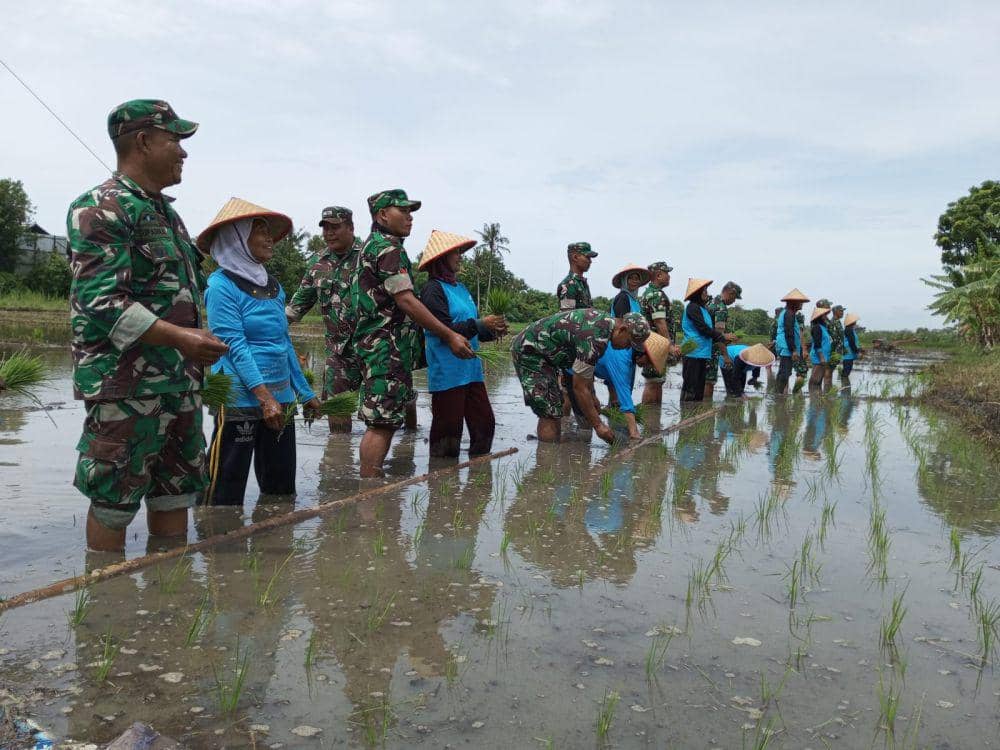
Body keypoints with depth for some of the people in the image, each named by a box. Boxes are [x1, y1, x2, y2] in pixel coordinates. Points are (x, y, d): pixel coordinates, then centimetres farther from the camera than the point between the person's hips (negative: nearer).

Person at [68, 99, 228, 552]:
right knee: (114, 500, 1)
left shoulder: (166, 211, 17)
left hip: (180, 382, 9)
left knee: (177, 489, 14)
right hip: (127, 384, -9)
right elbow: (101, 301, -20)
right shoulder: (101, 208, -11)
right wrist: (180, 338, -27)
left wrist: (199, 358, 19)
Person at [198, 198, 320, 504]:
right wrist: (265, 396, -23)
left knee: (282, 489, 14)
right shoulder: (222, 284, -7)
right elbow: (235, 346, -15)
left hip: (281, 397, 8)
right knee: (227, 493, -1)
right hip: (241, 397, -7)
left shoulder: (272, 284, 14)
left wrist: (305, 392, 18)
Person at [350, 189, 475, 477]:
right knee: (382, 422, -10)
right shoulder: (388, 247, -10)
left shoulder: (371, 246, 22)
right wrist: (450, 336, -17)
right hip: (387, 346, -11)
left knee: (383, 421, 12)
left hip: (376, 343, 11)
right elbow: (406, 301, -18)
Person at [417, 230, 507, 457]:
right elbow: (445, 330, -18)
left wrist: (493, 331, 1)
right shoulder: (433, 290, -10)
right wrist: (480, 324, -18)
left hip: (471, 369, 8)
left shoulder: (461, 288, 15)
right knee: (448, 429, -1)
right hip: (448, 373, -8)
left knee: (485, 422, 9)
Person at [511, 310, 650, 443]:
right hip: (528, 351, -10)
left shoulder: (604, 319, 2)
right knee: (550, 414, -14)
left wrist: (592, 395, 22)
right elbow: (579, 387, -24)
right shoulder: (596, 338, -28)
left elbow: (586, 362, 18)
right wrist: (598, 425, -17)